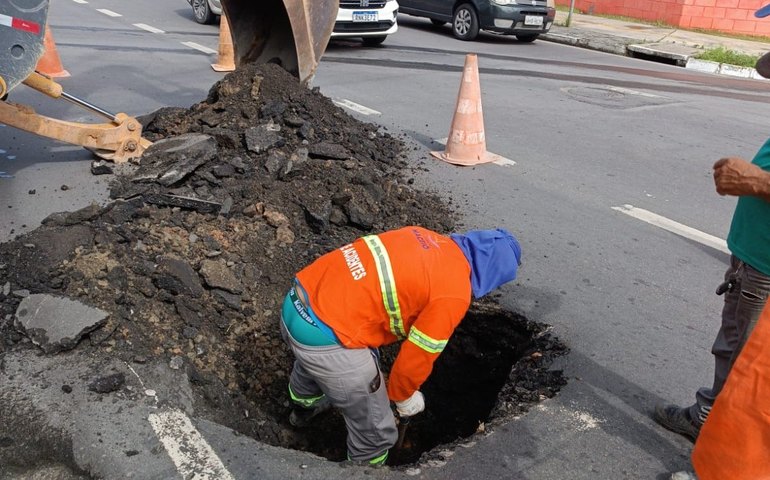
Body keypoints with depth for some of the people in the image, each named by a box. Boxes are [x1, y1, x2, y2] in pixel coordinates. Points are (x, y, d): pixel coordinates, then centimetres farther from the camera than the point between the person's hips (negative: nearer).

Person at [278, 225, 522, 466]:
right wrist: (403, 395, 15)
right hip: (325, 338, -9)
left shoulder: (425, 238, 11)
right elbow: (417, 355, -5)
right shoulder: (453, 292, -13)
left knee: (312, 364, 43)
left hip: (297, 302, 9)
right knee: (375, 430, 14)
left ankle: (304, 408, 72)